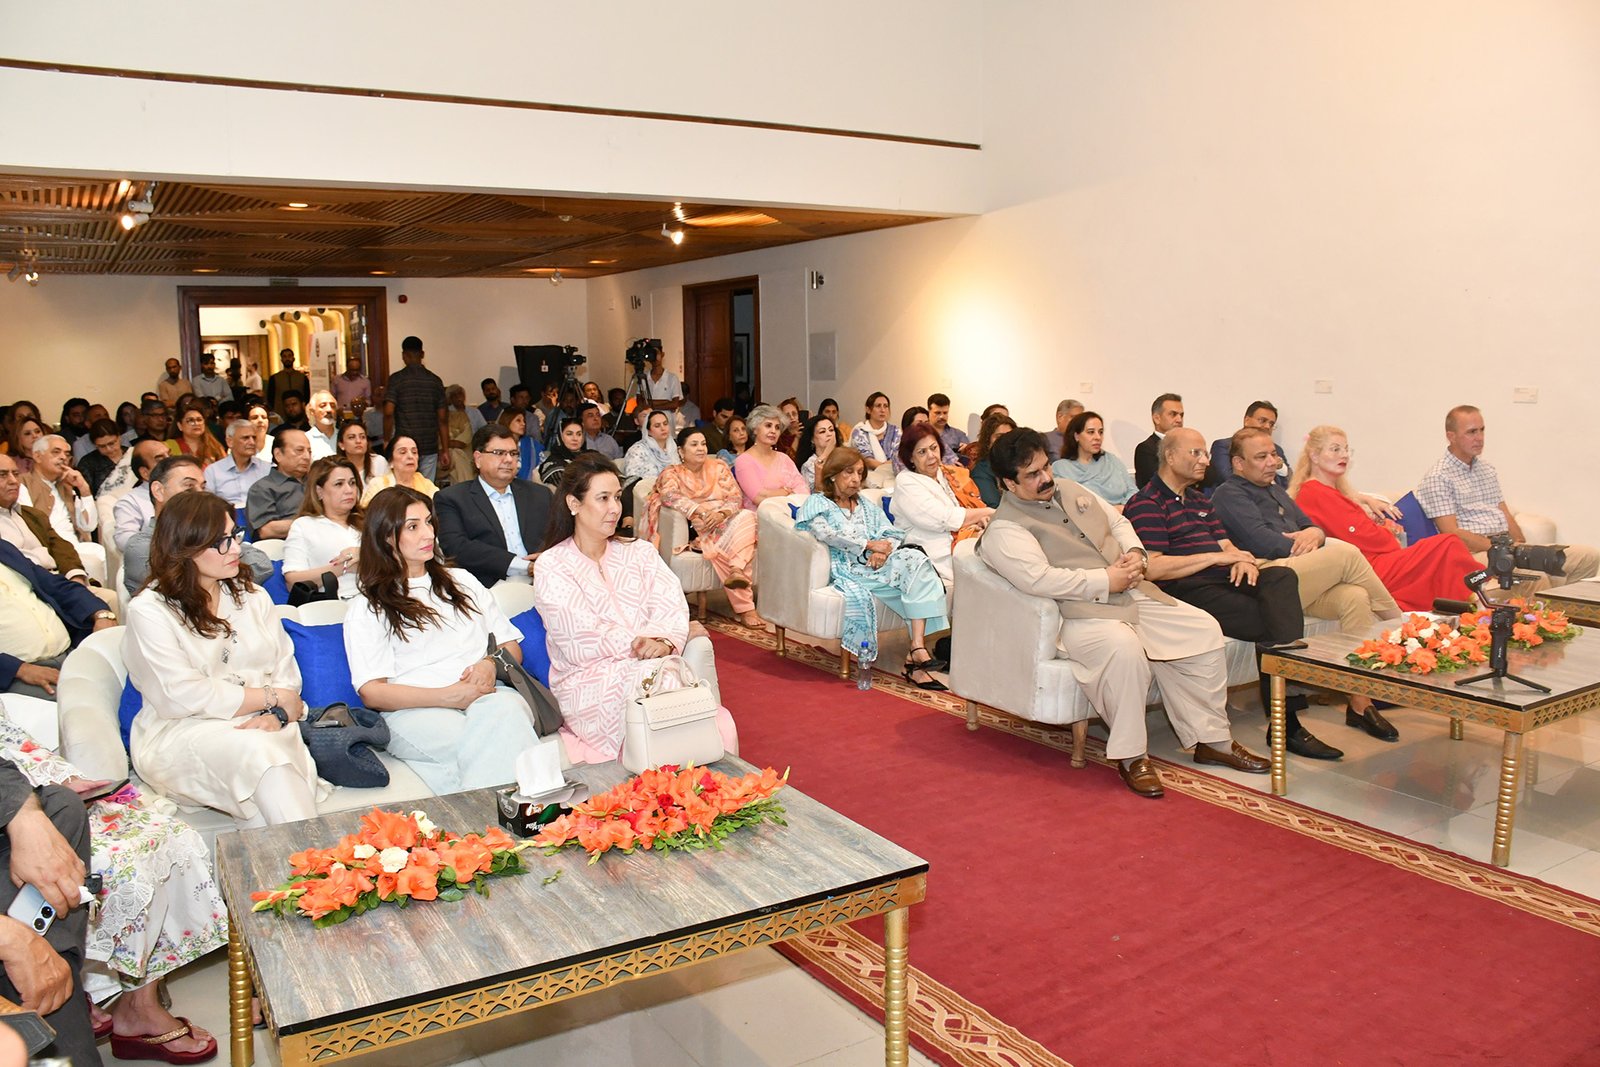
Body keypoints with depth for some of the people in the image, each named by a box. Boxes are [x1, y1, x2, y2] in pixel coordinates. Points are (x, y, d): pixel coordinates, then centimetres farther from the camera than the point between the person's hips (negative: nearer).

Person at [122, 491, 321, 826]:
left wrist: (278, 715, -12)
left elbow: (286, 670, 10)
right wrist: (273, 697, -7)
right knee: (259, 751, -35)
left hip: (263, 726, 4)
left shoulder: (252, 595, 17)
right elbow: (183, 696, -11)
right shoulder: (149, 611, -1)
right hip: (180, 735, -4)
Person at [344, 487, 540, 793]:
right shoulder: (366, 610, 14)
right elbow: (372, 692, 1)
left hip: (487, 695, 4)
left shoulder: (462, 581, 28)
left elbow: (511, 646, 24)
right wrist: (449, 696, -14)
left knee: (505, 710, -37)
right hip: (415, 711, -3)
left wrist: (491, 664, -2)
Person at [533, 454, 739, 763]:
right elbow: (582, 639, -6)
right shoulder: (551, 567, 4)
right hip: (587, 684, -3)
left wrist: (666, 642, -18)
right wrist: (644, 645, -9)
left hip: (654, 669, 3)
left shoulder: (640, 552, 17)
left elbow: (671, 607, 4)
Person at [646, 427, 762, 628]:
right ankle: (744, 606, -38)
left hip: (724, 523, 3)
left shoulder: (719, 467, 17)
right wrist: (701, 511, -32)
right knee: (720, 548, -36)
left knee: (747, 517, -30)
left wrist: (721, 514, -20)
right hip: (695, 531, -3)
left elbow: (735, 497, 4)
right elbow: (670, 495, -17)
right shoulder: (672, 474, 8)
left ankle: (737, 569, -45)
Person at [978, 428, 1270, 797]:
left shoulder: (1069, 490, 18)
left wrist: (1135, 554, 3)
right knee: (1124, 647, -38)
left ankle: (1213, 739, 11)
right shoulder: (1004, 530, -9)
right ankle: (1131, 756, -21)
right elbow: (1040, 579, -23)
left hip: (1132, 594, 9)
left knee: (1205, 630, -2)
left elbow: (1118, 522, 25)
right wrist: (1105, 581, -19)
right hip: (1078, 614, -9)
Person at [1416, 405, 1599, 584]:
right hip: (1476, 552, -8)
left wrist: (1520, 544, 1)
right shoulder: (1436, 478, -5)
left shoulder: (1488, 470, 21)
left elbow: (1506, 516, 20)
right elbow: (1452, 533, -12)